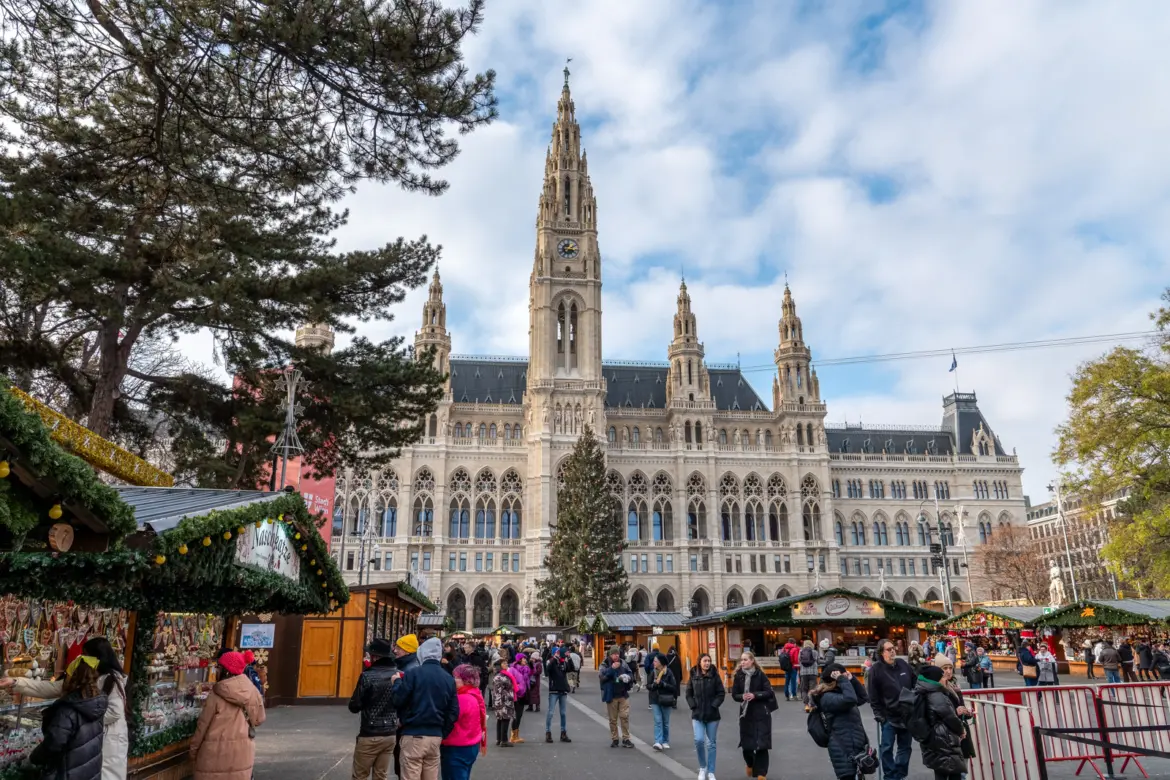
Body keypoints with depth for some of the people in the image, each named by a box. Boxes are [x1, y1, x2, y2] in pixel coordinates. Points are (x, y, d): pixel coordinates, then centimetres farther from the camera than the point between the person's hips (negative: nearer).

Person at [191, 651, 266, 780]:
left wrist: (194, 750, 6)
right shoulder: (251, 690, -5)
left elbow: (203, 724, -7)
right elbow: (259, 719, 4)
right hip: (243, 750, 4)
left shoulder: (216, 694, -14)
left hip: (218, 750, -3)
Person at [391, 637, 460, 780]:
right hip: (435, 736, 5)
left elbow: (397, 700, -8)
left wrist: (397, 682, 8)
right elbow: (453, 712, 7)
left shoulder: (413, 673, -9)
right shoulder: (449, 679, 6)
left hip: (413, 736, -5)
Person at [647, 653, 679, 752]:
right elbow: (648, 685, 4)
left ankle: (665, 742, 22)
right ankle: (658, 742, -12)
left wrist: (662, 684, -20)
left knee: (665, 722, 10)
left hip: (666, 700, -2)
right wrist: (654, 685, -16)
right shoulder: (653, 672, 3)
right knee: (658, 721, -7)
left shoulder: (668, 672, -8)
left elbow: (674, 687, -11)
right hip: (655, 700, 2)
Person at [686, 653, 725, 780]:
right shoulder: (693, 676, 0)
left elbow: (721, 693, -3)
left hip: (712, 715, 0)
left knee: (711, 744, 6)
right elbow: (689, 694, 7)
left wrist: (714, 705, -12)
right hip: (697, 715, 0)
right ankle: (702, 767, 12)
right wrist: (693, 706, -5)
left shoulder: (715, 676, -5)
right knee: (699, 740, -12)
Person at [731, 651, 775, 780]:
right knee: (746, 743, 6)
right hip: (746, 714, 2)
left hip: (761, 713, -2)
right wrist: (742, 697, -20)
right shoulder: (738, 675, -2)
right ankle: (750, 764, 37)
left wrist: (755, 695, -22)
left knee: (761, 744, -4)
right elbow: (734, 694, 1)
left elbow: (769, 692, -8)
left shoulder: (760, 674, -8)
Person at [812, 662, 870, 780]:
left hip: (853, 747, 10)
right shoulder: (827, 698, -17)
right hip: (844, 749, -10)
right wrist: (842, 679, -21)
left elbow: (862, 697, 21)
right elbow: (850, 699, -33)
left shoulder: (838, 693, 15)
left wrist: (851, 679, 9)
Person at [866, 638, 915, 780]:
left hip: (906, 714, 5)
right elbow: (873, 696, -10)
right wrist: (879, 715, -12)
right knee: (887, 748, 1)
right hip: (889, 716, -5)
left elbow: (915, 683, 13)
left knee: (905, 747, 15)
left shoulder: (903, 664, 1)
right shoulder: (876, 670, -13)